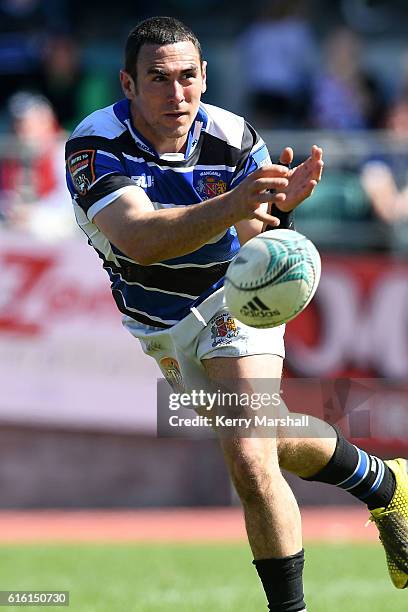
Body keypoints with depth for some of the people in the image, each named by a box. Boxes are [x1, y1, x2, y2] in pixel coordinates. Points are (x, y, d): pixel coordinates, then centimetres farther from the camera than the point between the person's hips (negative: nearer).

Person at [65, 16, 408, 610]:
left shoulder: (234, 139, -23)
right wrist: (227, 208, -59)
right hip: (161, 327, 2)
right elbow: (138, 239, -44)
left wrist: (279, 205, -45)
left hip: (230, 300, -2)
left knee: (250, 462, -22)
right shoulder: (95, 146, -28)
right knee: (277, 446, 20)